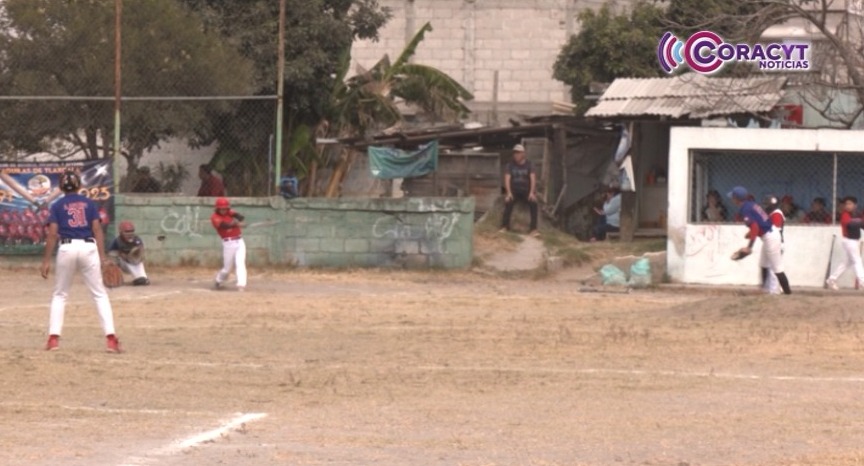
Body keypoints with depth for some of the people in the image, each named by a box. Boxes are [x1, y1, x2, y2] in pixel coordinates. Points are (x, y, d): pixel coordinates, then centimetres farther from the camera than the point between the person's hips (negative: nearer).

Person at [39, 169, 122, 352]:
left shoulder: (57, 206, 7)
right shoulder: (89, 203, 10)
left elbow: (52, 234, 0)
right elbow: (97, 230, 3)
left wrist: (46, 260, 1)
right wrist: (102, 256, 2)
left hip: (67, 248, 0)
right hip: (89, 248, 0)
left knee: (59, 294, 14)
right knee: (99, 294, 3)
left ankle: (54, 337, 4)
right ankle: (110, 337, -8)